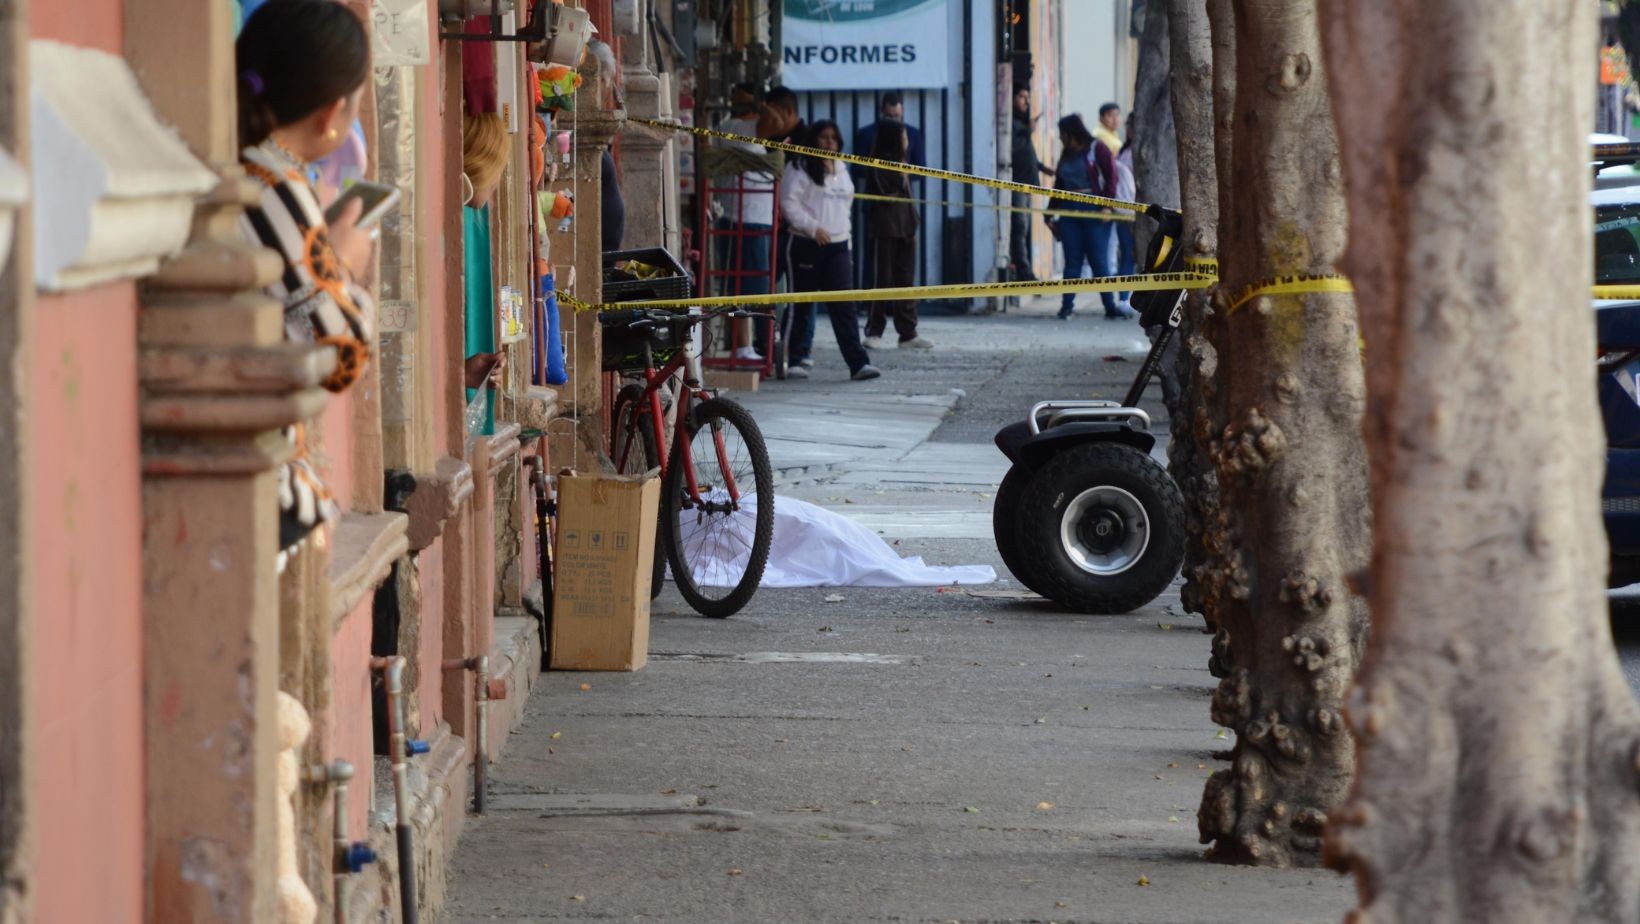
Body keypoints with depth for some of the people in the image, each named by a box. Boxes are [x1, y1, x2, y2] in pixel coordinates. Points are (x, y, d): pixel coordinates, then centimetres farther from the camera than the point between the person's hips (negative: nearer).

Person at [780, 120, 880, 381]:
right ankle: (791, 360, 12)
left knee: (844, 306, -5)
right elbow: (789, 203, -12)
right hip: (807, 245, -5)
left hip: (837, 246, 5)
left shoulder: (841, 171, 19)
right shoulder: (799, 169, -3)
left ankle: (858, 363, -13)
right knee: (800, 304, 2)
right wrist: (813, 228, -18)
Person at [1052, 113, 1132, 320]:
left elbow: (1111, 177, -8)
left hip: (1094, 211, -5)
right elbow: (1059, 184, 17)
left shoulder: (1097, 149, -2)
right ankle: (1067, 305, 6)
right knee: (1072, 261, 4)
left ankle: (1110, 306, 1)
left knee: (1099, 261, -4)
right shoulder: (1066, 155, 16)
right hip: (1070, 211, 5)